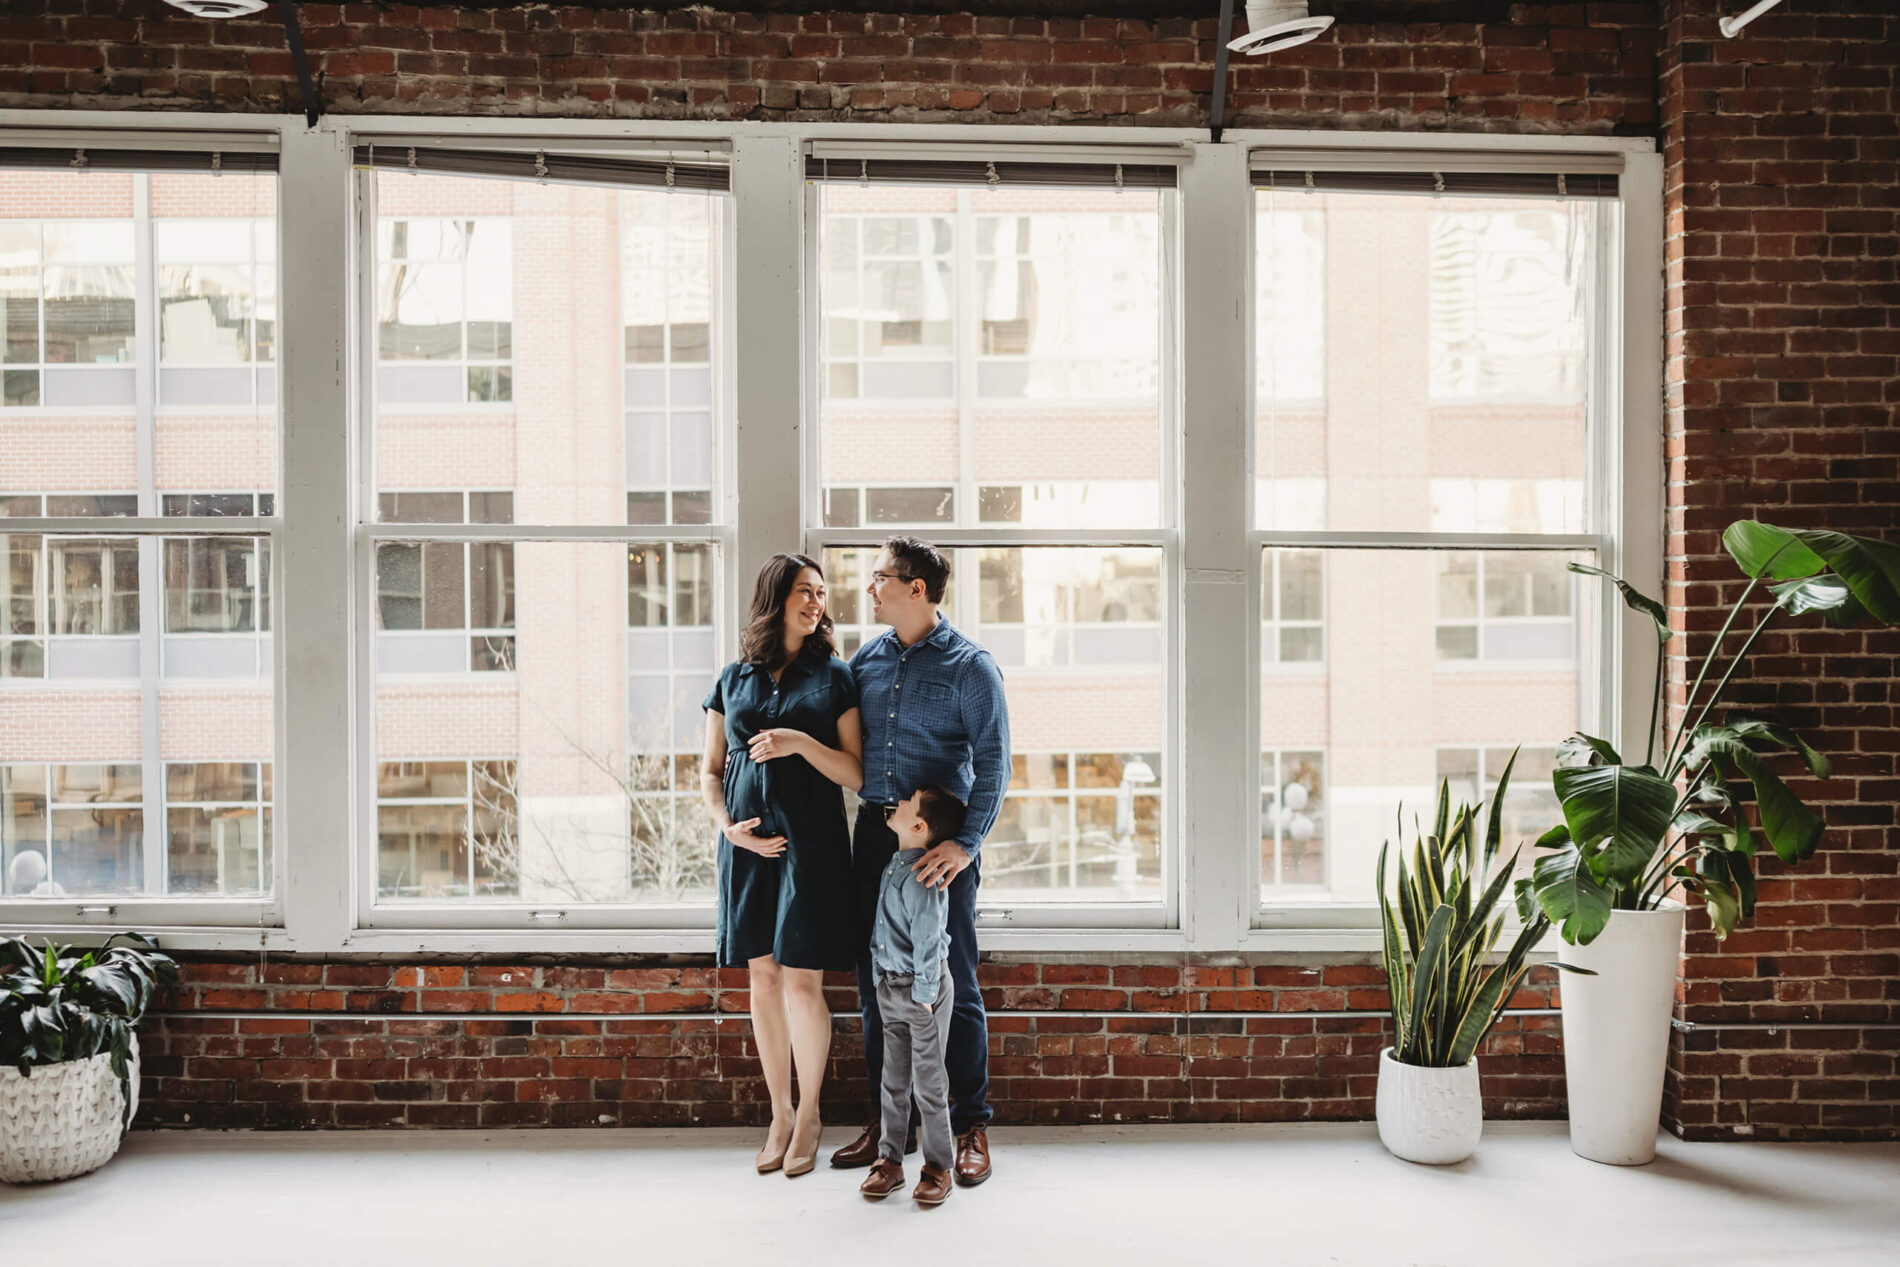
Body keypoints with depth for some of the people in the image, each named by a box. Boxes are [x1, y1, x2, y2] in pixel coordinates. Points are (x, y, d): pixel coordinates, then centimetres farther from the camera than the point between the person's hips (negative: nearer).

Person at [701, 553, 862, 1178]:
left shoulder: (833, 677, 4)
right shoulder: (733, 679, 10)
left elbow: (855, 774, 0)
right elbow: (710, 772, 13)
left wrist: (802, 742, -15)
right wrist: (728, 825, -4)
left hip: (811, 842, -2)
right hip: (748, 844, 2)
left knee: (801, 981, -2)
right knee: (763, 979, 7)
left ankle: (809, 1116, 17)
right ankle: (780, 1114, 22)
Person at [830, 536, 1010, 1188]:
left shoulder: (971, 666, -6)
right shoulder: (867, 657, 10)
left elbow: (992, 763, -11)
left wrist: (966, 842, -21)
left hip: (941, 841, -5)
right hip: (874, 833, 5)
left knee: (954, 986, 2)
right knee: (875, 982, 10)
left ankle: (972, 1127, 14)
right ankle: (884, 1121, 24)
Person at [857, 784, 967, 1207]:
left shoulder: (922, 876, -24)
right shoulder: (894, 864, 4)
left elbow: (927, 941, -23)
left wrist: (924, 995, -17)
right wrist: (882, 980, 16)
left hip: (923, 990, -8)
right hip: (889, 989, 8)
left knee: (929, 1085, 4)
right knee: (893, 1082, 16)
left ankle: (938, 1167, 18)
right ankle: (890, 1160, 28)